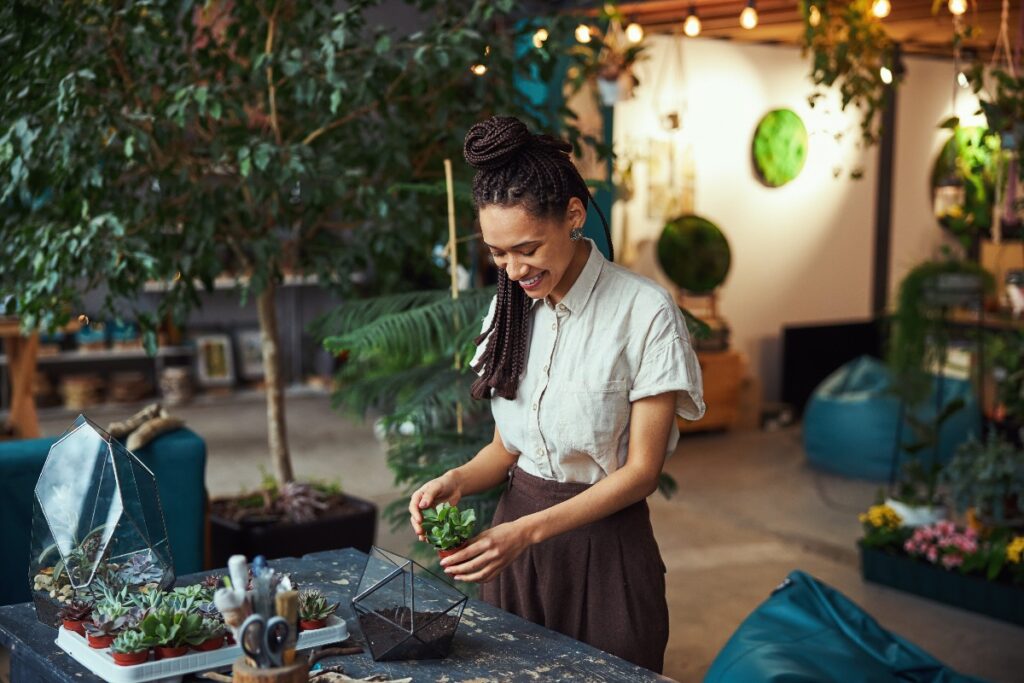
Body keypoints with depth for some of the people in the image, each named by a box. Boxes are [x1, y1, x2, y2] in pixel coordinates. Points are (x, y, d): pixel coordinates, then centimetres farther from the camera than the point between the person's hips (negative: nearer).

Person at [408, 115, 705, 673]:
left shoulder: (645, 312, -15)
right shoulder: (510, 308, 5)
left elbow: (641, 470, -14)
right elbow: (507, 444, 11)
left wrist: (531, 530, -23)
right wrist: (458, 480, -10)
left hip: (602, 545, -5)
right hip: (513, 539, 5)